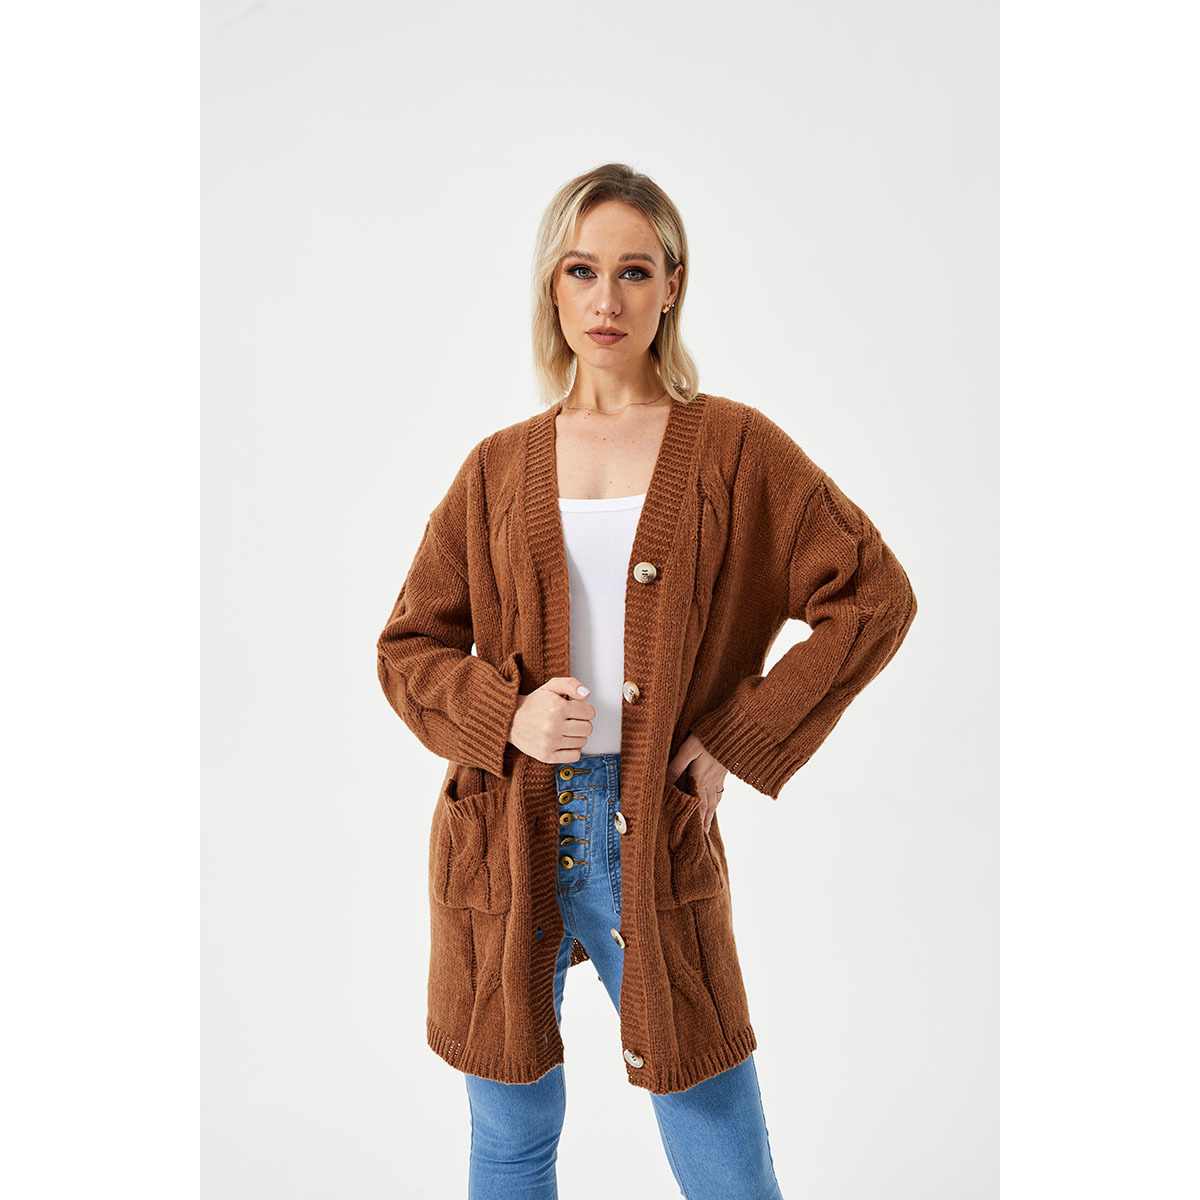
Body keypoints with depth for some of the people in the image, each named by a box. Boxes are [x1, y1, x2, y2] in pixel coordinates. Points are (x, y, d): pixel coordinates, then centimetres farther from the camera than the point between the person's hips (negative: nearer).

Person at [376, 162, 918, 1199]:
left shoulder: (732, 447, 0)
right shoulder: (499, 467, 6)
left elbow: (876, 597, -2)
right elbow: (409, 648, 9)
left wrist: (739, 740, -8)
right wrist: (505, 715, -11)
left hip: (657, 836, -2)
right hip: (506, 838, 2)